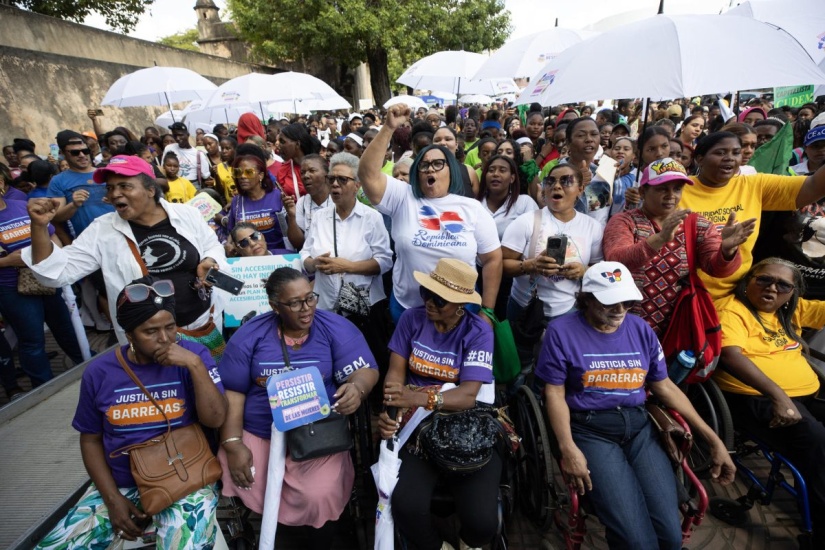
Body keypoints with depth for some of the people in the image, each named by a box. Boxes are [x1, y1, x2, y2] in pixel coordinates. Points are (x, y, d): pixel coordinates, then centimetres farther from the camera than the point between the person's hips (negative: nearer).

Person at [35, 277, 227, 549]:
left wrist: (195, 364, -28)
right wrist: (112, 498, -3)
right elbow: (90, 438, 8)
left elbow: (215, 420, -17)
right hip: (119, 484, 4)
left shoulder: (193, 355, -10)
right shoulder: (99, 372, -2)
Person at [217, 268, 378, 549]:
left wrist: (357, 388, -33)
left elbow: (366, 370, -9)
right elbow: (232, 391, 1)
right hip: (255, 433, 2)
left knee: (320, 497, -20)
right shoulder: (249, 335, -1)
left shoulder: (336, 328, -5)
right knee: (232, 492, -14)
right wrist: (232, 444, -9)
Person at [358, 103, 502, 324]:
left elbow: (493, 259, 0)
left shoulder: (472, 208, -2)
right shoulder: (402, 198, -2)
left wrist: (487, 310, -3)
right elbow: (368, 174, -17)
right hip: (407, 308, 1)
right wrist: (388, 127, -23)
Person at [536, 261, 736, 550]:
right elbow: (555, 393, -6)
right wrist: (568, 449, -18)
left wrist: (713, 439, 9)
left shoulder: (641, 329, 9)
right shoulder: (562, 332, -5)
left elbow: (665, 387, 14)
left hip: (638, 427, 5)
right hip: (589, 430, -4)